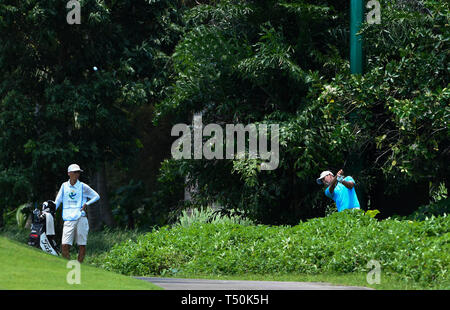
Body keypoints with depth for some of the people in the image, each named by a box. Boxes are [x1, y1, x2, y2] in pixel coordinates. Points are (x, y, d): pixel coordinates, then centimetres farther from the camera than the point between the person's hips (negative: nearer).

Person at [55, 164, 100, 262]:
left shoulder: (83, 187, 4)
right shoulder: (64, 186, 10)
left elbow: (96, 196, 11)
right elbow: (57, 201, 13)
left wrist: (86, 204, -4)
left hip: (81, 218, -1)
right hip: (68, 220, 1)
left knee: (82, 245, 0)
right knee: (64, 246, -9)